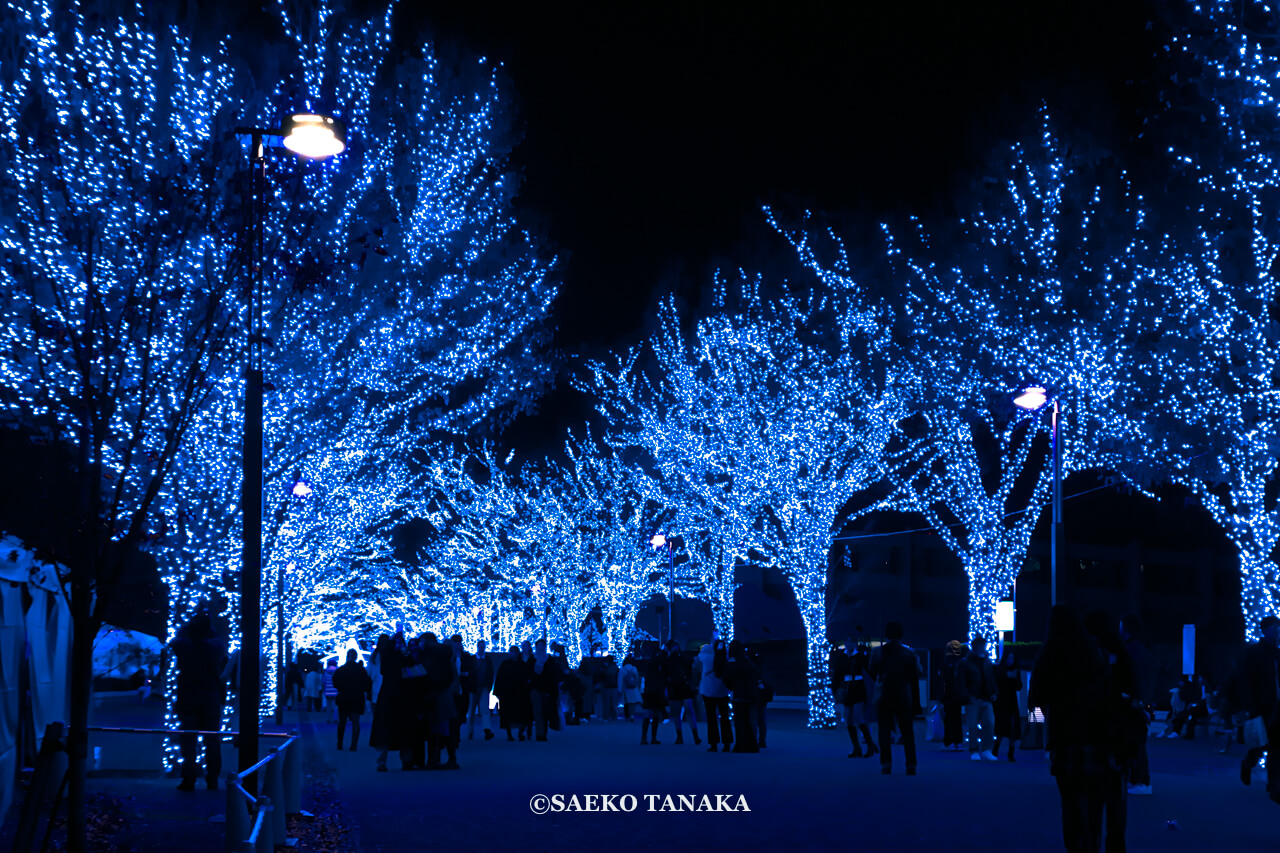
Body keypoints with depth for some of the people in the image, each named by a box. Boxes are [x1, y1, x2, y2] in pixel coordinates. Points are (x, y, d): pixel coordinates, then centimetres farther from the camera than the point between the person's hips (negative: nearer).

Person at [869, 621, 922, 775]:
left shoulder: (877, 652, -2)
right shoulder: (909, 653, -3)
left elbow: (872, 672, 5)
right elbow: (918, 674, 2)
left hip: (884, 697, 0)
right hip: (904, 697, 0)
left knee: (884, 732, 4)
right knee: (908, 732, 6)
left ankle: (886, 764, -4)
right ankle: (911, 765, 1)